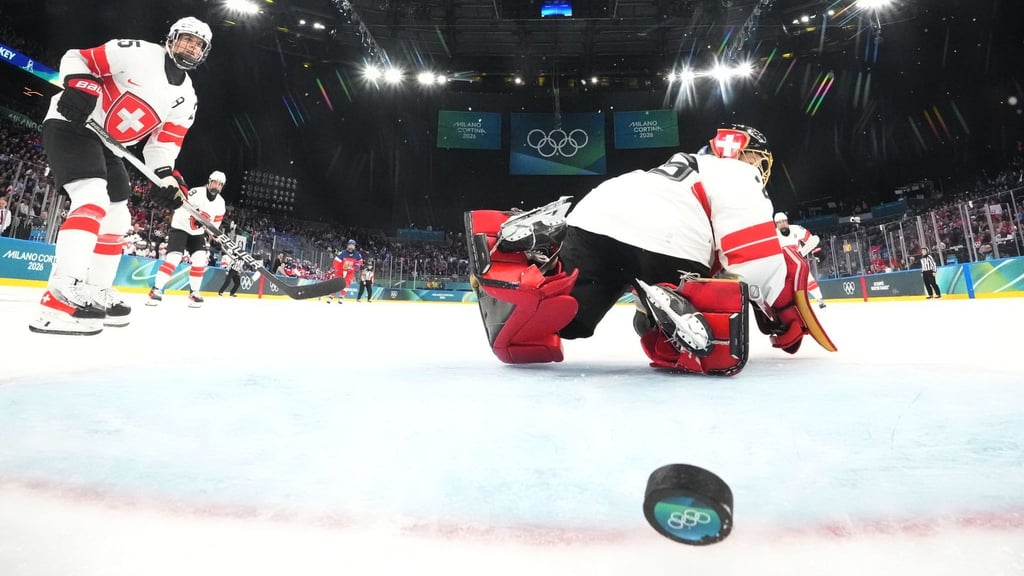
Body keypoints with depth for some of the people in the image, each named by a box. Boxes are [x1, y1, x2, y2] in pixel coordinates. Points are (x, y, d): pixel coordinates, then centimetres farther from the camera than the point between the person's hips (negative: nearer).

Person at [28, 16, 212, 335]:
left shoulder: (186, 97, 7)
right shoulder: (137, 52, -10)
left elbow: (165, 139, 3)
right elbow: (77, 58, -7)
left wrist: (165, 175, -12)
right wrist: (79, 85, -26)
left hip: (107, 144, 9)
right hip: (71, 125, -8)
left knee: (117, 219, 6)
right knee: (94, 201, -27)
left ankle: (97, 291, 16)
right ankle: (61, 295, -33)